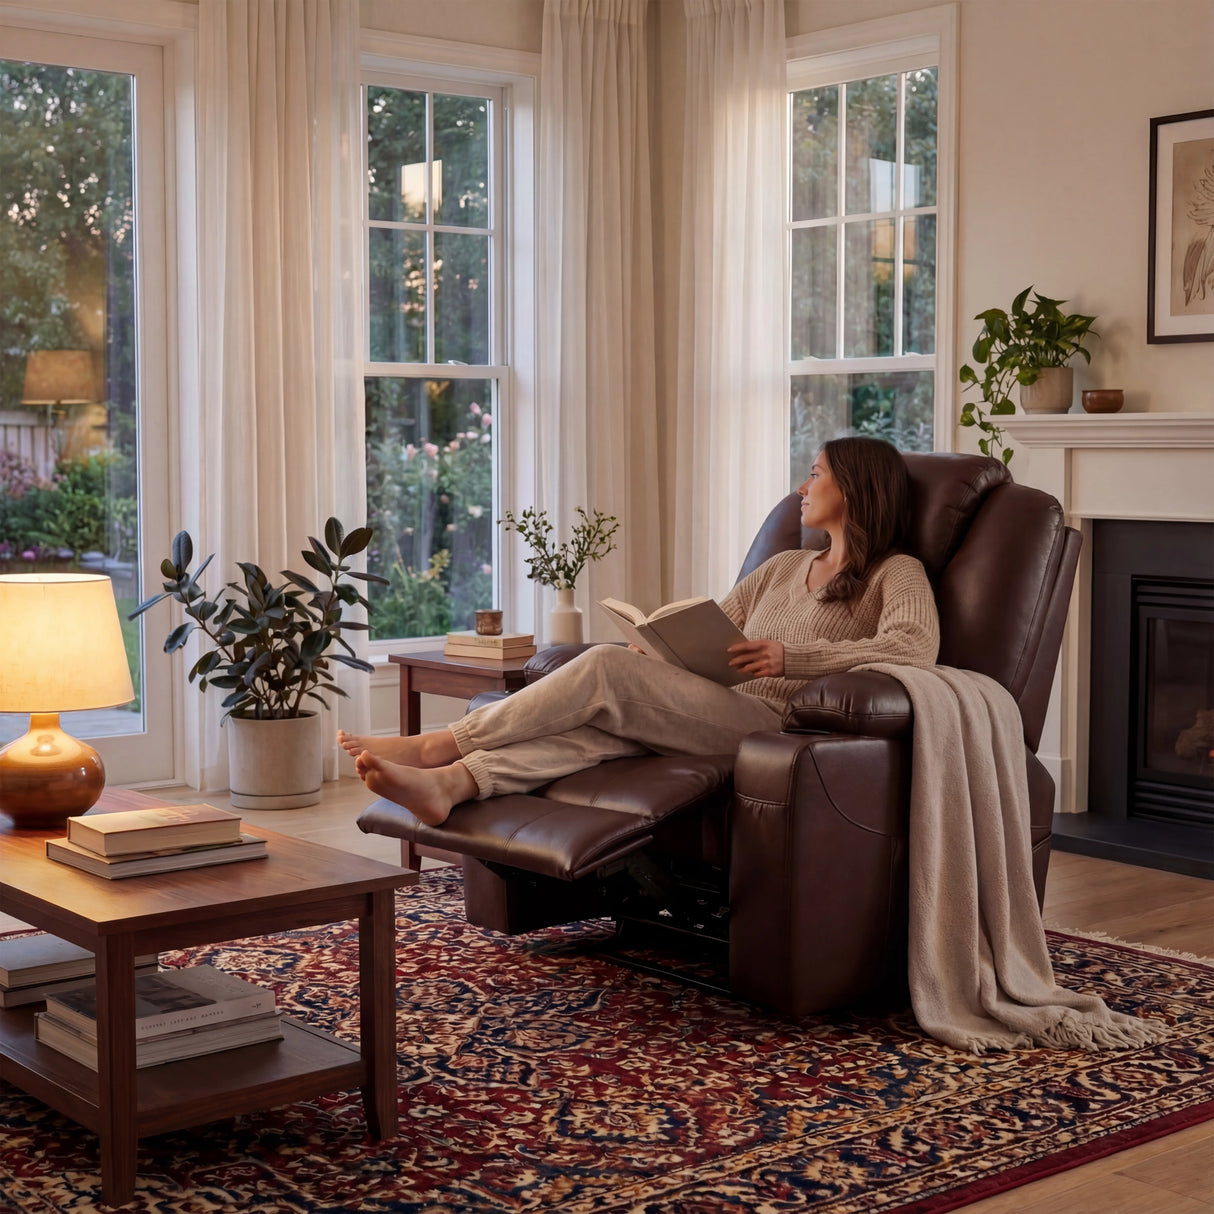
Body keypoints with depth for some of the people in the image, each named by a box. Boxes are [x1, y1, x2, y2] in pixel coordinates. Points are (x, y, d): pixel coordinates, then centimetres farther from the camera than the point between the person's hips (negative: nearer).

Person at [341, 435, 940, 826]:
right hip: (715, 714, 6)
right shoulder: (785, 567, 31)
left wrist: (794, 657, -21)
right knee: (597, 727, -27)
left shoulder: (895, 575, 7)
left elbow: (915, 646, -14)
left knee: (605, 669, -24)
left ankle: (437, 745, -20)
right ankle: (449, 782, -44)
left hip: (773, 724, -6)